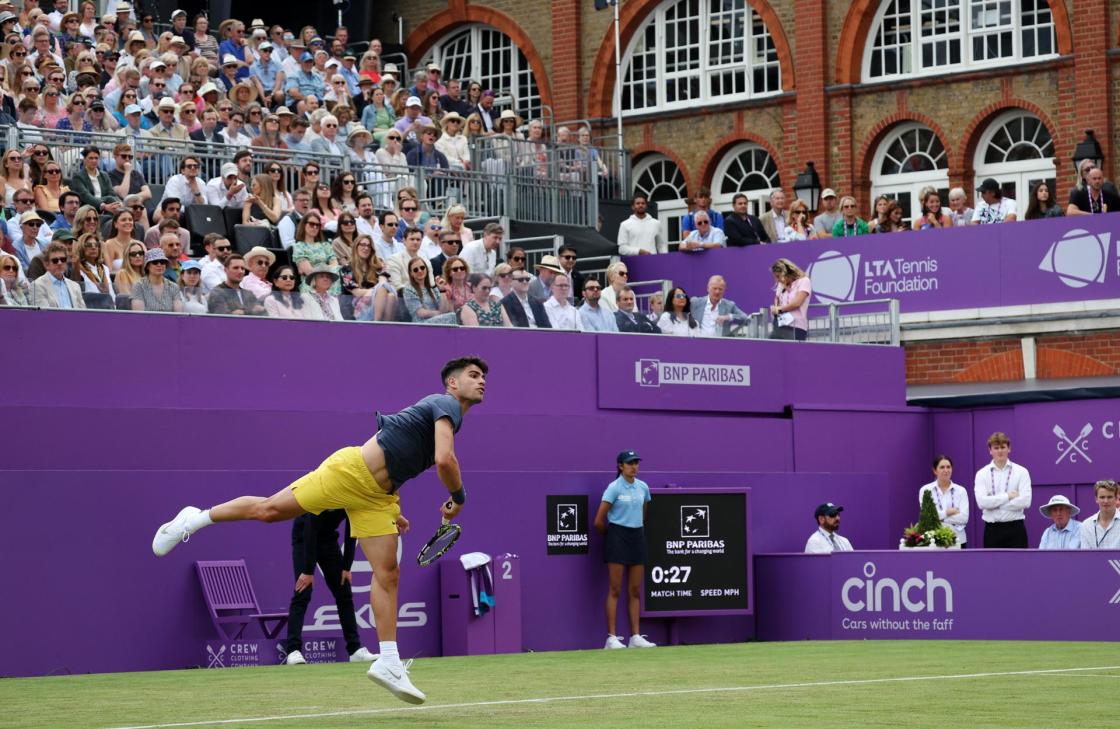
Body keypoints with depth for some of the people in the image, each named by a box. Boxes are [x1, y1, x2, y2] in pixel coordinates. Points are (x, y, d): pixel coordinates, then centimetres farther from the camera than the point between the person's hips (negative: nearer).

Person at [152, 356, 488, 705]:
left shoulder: (444, 415, 19)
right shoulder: (446, 405, -10)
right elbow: (445, 460, -26)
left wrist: (393, 511, 23)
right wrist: (458, 497, -7)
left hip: (377, 496, 9)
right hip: (351, 469, -9)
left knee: (388, 574, -1)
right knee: (269, 509, 0)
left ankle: (388, 662, -1)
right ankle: (195, 519, 21)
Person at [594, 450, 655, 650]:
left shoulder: (643, 487, 8)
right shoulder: (614, 488, -9)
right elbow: (599, 522, -9)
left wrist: (638, 532, 16)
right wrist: (610, 536, 5)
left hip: (637, 537, 5)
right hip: (617, 537, -5)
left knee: (635, 591, 6)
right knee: (615, 590, -4)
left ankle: (636, 637, 8)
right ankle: (612, 637, -4)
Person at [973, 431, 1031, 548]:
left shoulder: (1021, 472, 1)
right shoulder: (982, 474, 4)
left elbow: (1025, 501, -12)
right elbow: (981, 502, -11)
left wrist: (995, 503, -10)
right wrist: (1007, 496, -12)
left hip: (1015, 529, -1)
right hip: (992, 529, 1)